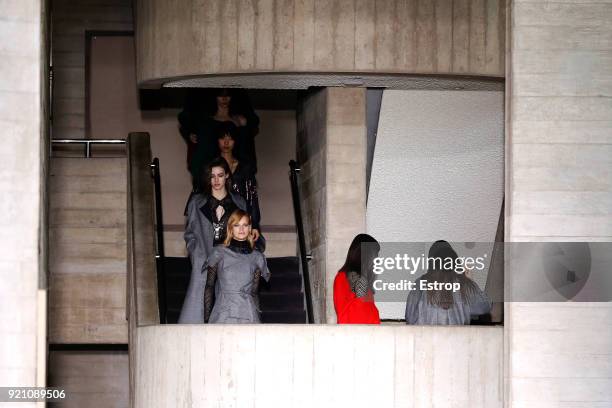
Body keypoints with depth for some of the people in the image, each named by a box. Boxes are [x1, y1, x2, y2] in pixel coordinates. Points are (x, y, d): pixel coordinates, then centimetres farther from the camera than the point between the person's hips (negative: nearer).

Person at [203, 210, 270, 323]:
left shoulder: (257, 257, 13)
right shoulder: (219, 252, 10)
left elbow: (254, 292, 15)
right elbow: (209, 287, 11)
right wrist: (206, 318, 6)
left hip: (248, 314, 1)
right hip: (223, 313, -1)